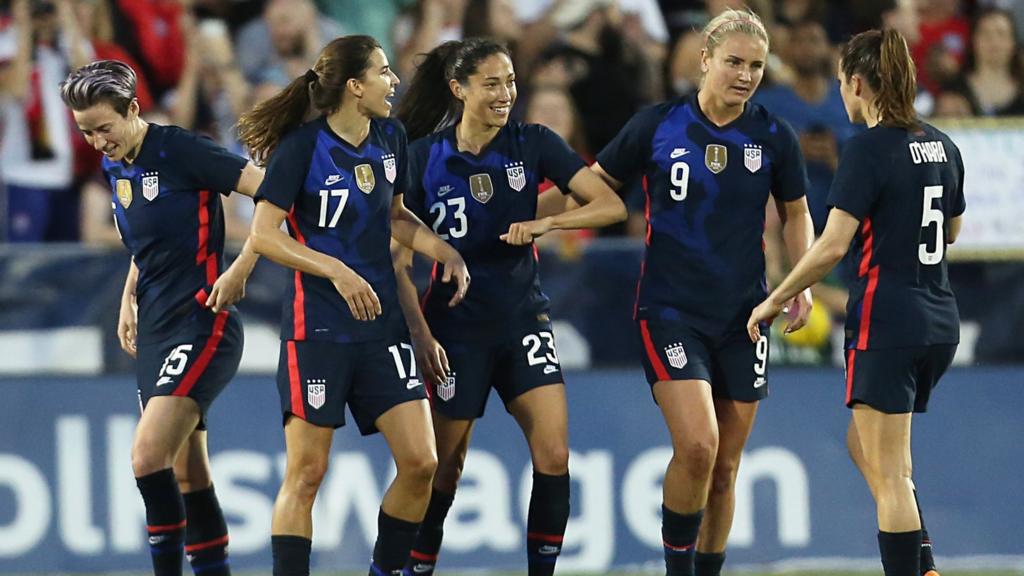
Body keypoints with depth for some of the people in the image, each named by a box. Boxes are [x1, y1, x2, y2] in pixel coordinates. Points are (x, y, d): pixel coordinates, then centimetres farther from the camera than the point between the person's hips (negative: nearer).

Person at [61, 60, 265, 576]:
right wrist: (128, 299, 15)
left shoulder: (180, 151, -14)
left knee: (148, 455, -19)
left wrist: (241, 269, -20)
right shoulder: (115, 167, 11)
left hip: (202, 325, -9)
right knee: (187, 473, 10)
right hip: (155, 331, 9)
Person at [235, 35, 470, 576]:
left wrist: (446, 252, 6)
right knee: (306, 472, -4)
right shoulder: (302, 147, -11)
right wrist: (338, 270, -19)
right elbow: (264, 234, -12)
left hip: (382, 323, 6)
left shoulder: (391, 138, 7)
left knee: (420, 461, -2)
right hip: (318, 326, -6)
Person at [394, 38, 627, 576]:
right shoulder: (424, 158, -7)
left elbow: (610, 204, -10)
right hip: (456, 325, -2)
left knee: (553, 455, -11)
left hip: (524, 318, 2)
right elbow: (398, 260, -4)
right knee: (444, 467, 3)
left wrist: (545, 221, -24)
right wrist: (420, 333, -14)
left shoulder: (533, 144, -3)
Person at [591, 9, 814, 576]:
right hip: (670, 310, -3)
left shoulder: (774, 136, 0)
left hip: (742, 316, 3)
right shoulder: (657, 125, -5)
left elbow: (795, 214, 15)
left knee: (724, 467, 7)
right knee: (697, 446, -20)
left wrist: (802, 284, 3)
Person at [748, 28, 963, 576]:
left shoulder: (869, 148, -14)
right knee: (864, 446, 22)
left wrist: (774, 301, -10)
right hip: (939, 320, 8)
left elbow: (833, 245, -19)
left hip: (886, 324, -8)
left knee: (889, 475, -4)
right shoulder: (940, 146, 8)